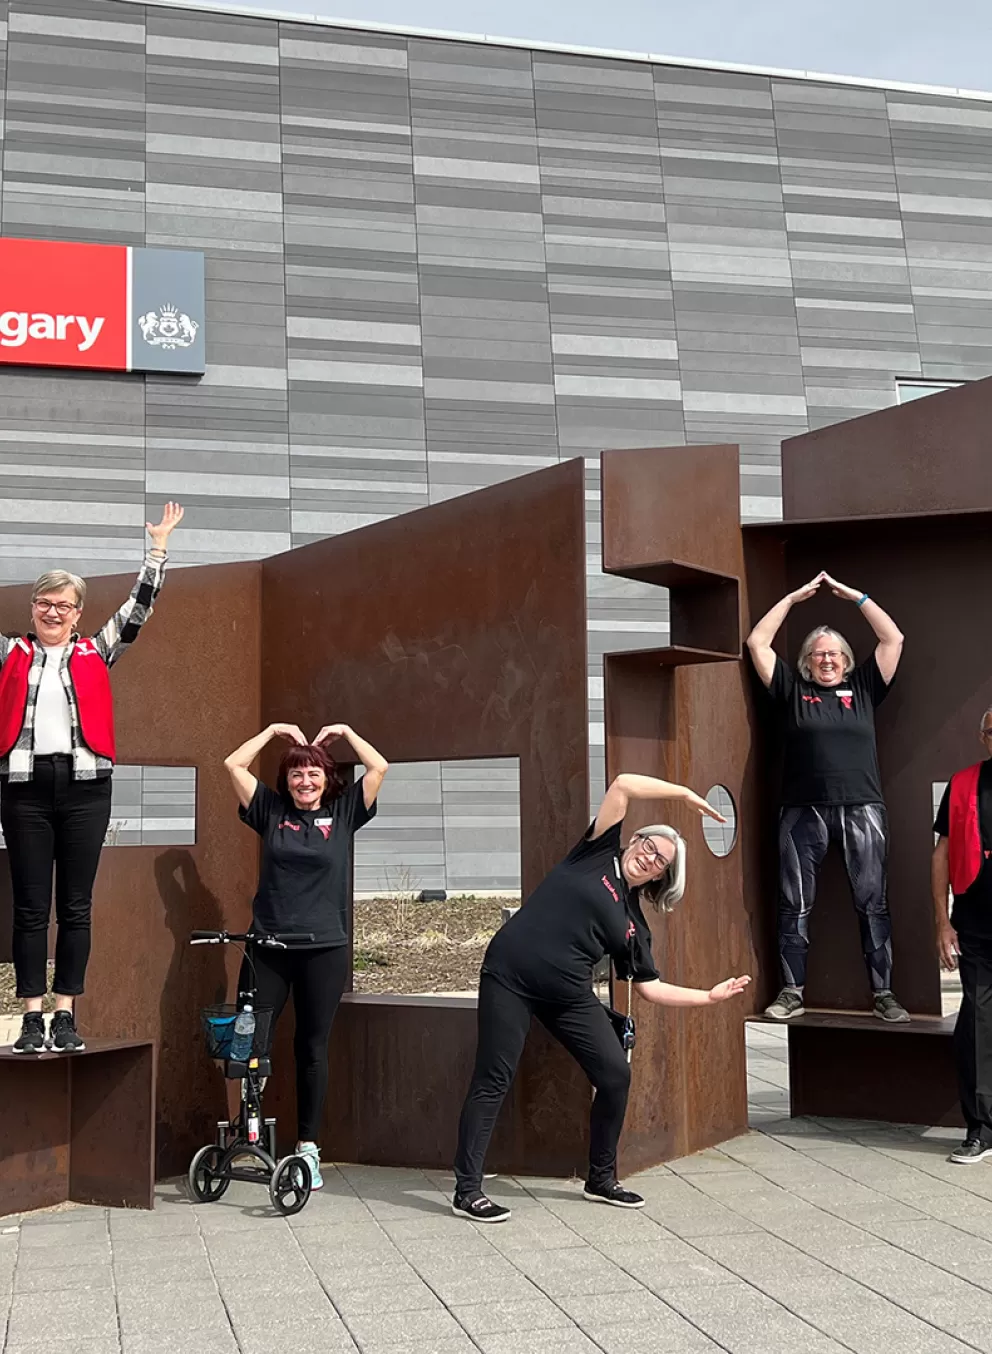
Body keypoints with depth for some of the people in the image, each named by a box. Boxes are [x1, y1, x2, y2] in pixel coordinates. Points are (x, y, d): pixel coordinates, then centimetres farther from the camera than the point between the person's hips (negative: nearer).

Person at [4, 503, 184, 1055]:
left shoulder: (95, 652, 12)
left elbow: (138, 609, 10)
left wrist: (159, 547, 8)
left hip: (85, 785, 0)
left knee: (75, 907, 3)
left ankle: (66, 1016, 9)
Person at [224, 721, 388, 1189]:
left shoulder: (343, 813, 7)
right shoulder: (270, 810, 8)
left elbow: (379, 767, -1)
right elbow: (234, 764, 4)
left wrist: (344, 731, 7)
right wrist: (274, 730, 9)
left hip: (325, 948, 0)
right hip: (268, 945, 0)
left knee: (312, 1048, 7)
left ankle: (308, 1147, 16)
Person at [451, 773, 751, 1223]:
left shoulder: (633, 925, 14)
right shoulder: (598, 855, 2)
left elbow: (650, 987, 15)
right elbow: (624, 785, -5)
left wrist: (709, 996, 11)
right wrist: (685, 794, -1)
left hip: (569, 995, 6)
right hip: (510, 977, -6)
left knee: (616, 1075, 2)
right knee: (493, 1080, -6)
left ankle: (601, 1178, 20)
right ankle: (467, 1190, 1)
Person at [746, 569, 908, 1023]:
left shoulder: (863, 686, 14)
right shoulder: (792, 689, 12)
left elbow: (894, 639, 11)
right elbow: (757, 643, 11)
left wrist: (855, 596, 12)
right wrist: (794, 597, 14)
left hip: (861, 810, 0)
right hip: (803, 812, 0)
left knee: (872, 902, 0)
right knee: (794, 904, 2)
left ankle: (882, 993, 6)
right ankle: (792, 991, 9)